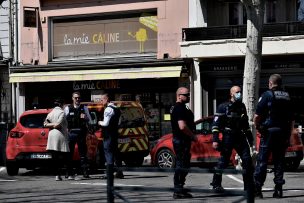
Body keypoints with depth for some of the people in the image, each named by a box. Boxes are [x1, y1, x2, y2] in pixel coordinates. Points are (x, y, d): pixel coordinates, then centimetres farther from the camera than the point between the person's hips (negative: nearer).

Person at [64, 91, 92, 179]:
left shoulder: (84, 108, 10)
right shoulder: (67, 108, 7)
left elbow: (90, 121, 11)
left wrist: (85, 118, -9)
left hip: (81, 133, 1)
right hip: (71, 133, -1)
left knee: (83, 153, 2)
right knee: (69, 154, -1)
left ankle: (85, 173, 4)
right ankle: (70, 174, 3)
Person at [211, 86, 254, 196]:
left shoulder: (242, 107, 13)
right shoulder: (224, 107, -5)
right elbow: (216, 124, -9)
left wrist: (250, 138, 22)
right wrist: (215, 139, -16)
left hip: (240, 137, 5)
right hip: (228, 137, -5)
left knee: (247, 160, -2)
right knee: (223, 161, -2)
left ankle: (249, 185, 5)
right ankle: (216, 184, 11)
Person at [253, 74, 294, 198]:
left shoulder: (267, 95, -6)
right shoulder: (287, 97, 10)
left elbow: (257, 116, -11)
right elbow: (292, 119, 11)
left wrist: (257, 127, 6)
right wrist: (289, 135, 16)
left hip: (269, 132, -4)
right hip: (283, 133, 4)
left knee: (262, 161, -2)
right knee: (279, 161, 9)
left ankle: (257, 188, -6)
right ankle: (278, 189, 6)